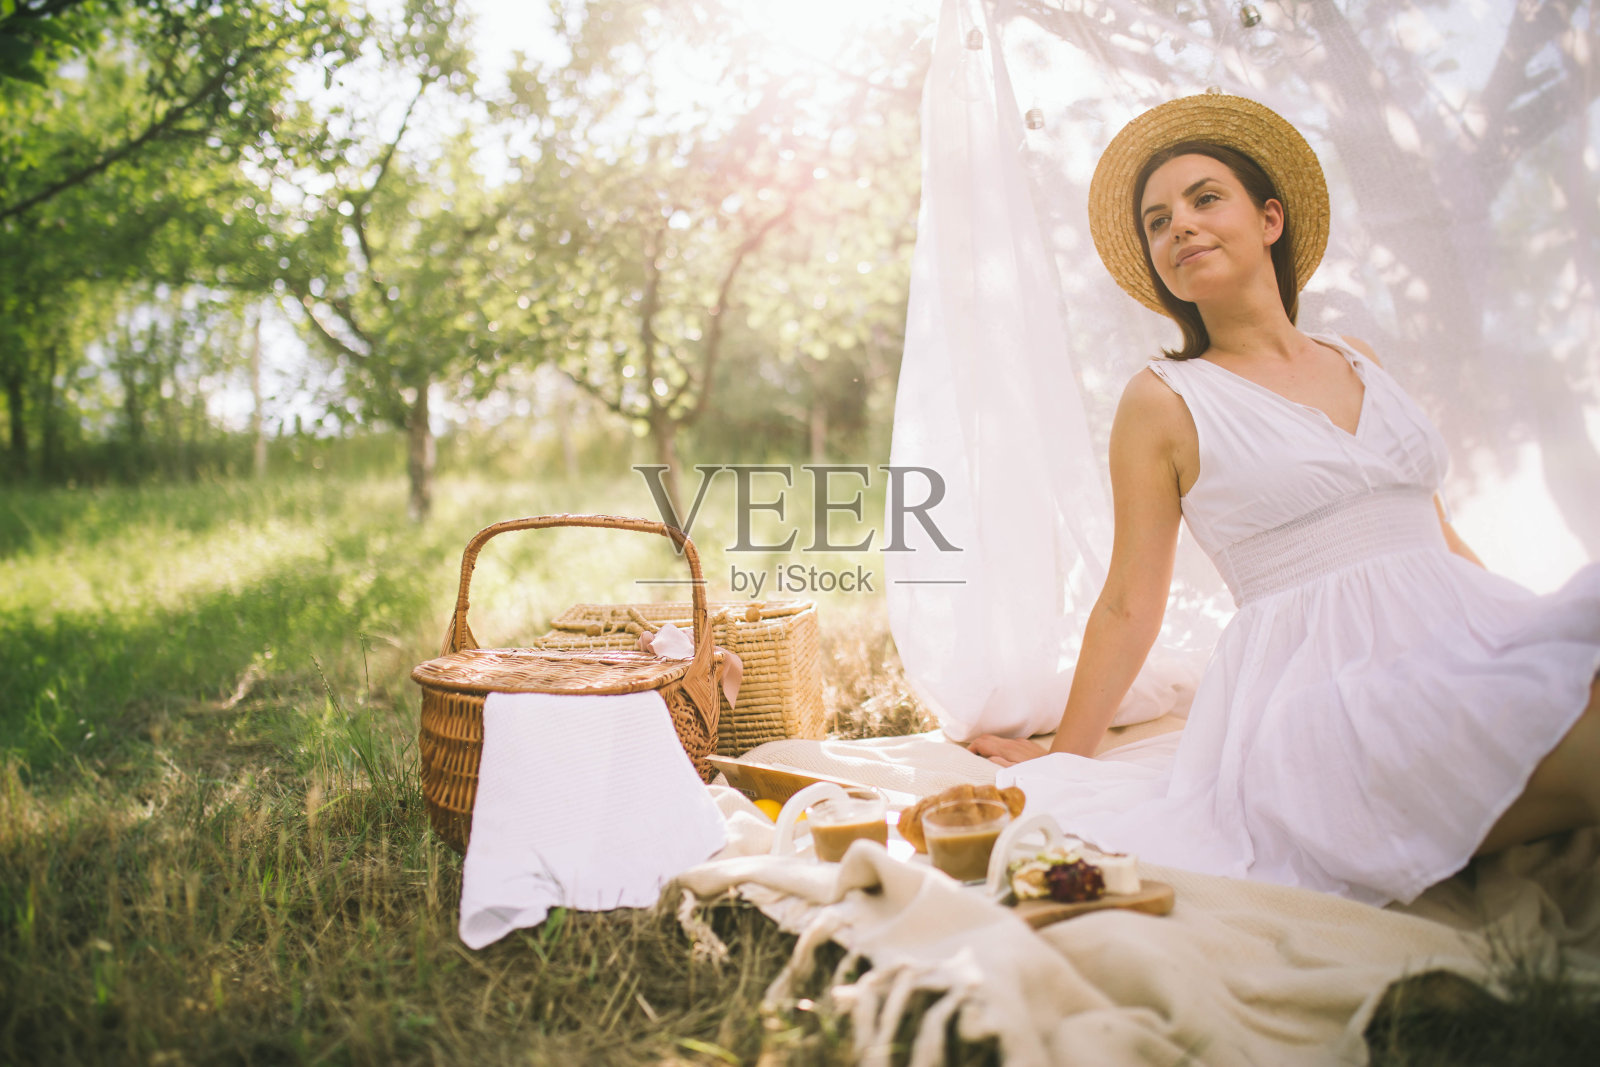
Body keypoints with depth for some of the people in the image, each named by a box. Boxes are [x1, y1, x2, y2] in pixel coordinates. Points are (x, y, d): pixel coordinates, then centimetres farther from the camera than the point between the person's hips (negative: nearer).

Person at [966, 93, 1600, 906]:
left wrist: (1527, 624, 20)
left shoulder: (1354, 360, 19)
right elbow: (1128, 607, 7)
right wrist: (1060, 761, 9)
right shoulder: (1165, 400, 3)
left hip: (1464, 640, 6)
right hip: (1327, 679, -6)